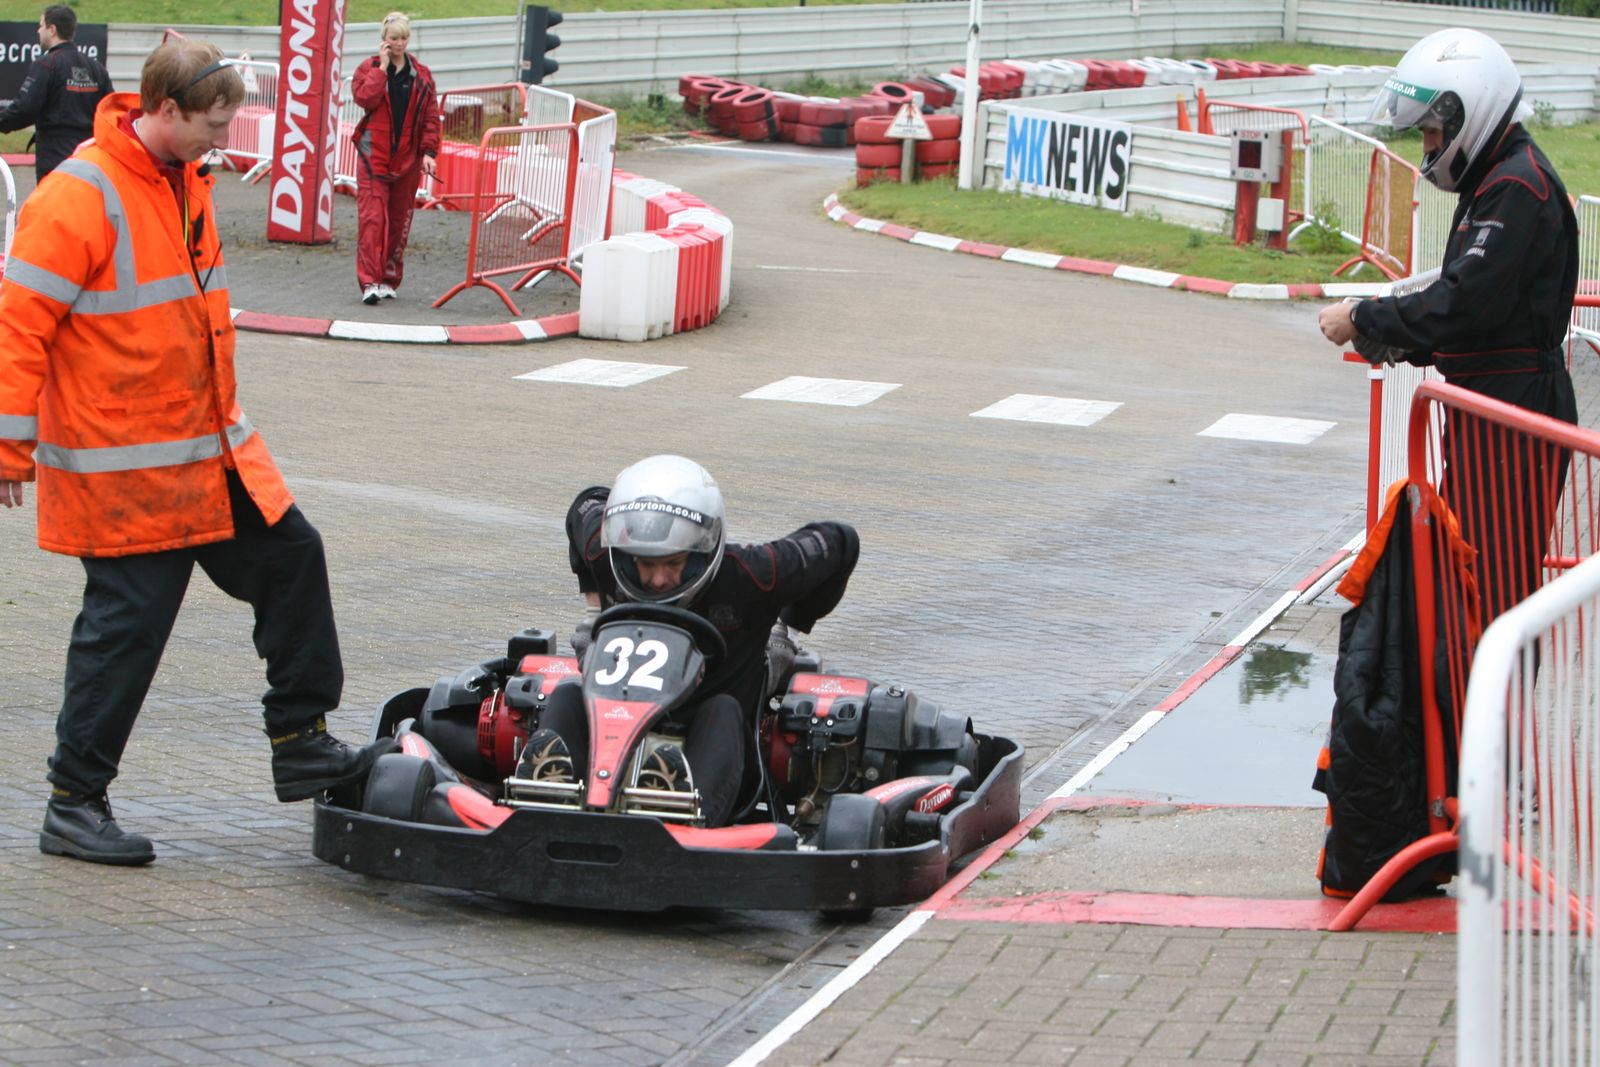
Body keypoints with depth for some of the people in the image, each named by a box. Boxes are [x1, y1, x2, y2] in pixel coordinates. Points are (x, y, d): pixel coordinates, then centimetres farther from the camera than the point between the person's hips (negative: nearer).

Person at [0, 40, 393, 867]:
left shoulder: (186, 181, 8)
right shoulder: (81, 199, -19)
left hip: (213, 449, 9)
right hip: (123, 468, -9)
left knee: (290, 556, 10)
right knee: (128, 621, -5)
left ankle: (300, 746, 21)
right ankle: (73, 806, 6)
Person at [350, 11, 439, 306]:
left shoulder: (421, 76, 9)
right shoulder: (369, 68, 3)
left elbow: (431, 116, 8)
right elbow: (365, 98, -15)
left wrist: (429, 151, -2)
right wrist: (383, 66, -12)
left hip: (407, 158, 3)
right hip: (374, 155, -3)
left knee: (400, 220, 7)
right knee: (372, 217, -12)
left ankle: (389, 279, 17)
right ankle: (370, 281, -17)